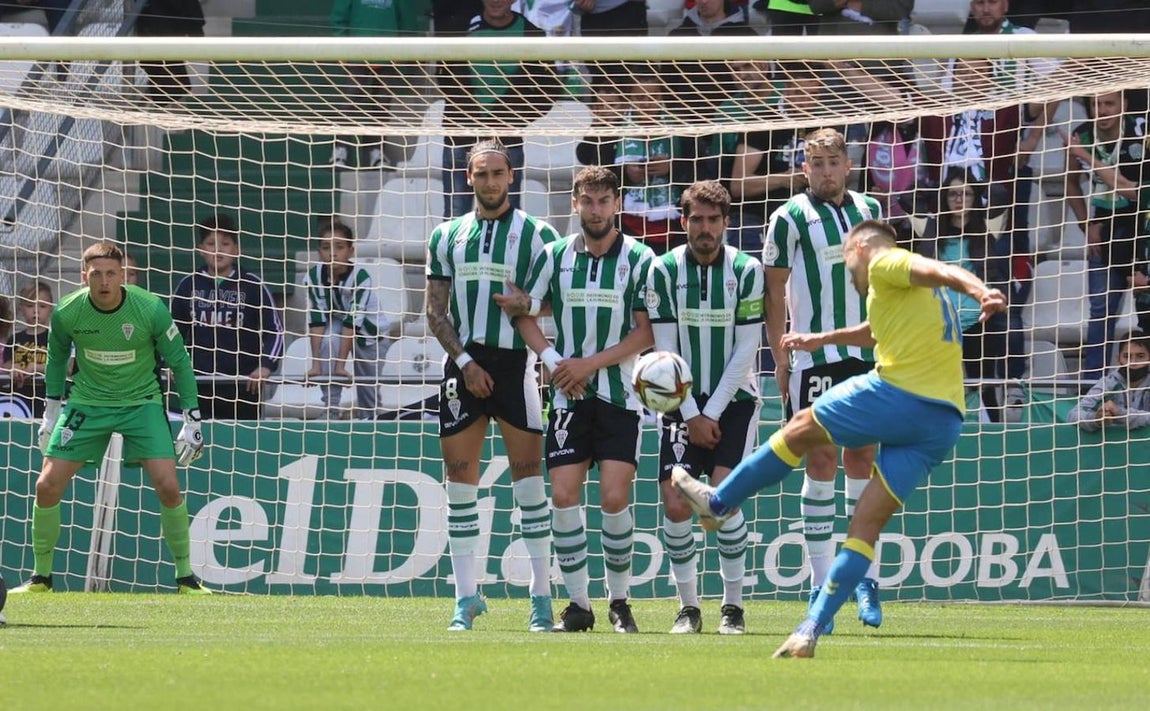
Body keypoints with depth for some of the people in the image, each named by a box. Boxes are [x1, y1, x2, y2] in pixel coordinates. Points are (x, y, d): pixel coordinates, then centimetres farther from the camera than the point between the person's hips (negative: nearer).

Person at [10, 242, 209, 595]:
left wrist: (192, 420, -7)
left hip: (142, 401, -2)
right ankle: (41, 576, 12)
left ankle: (186, 577, 1)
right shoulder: (67, 312, -15)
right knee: (47, 486, -7)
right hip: (86, 402, 2)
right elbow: (57, 356, 7)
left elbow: (179, 361, -6)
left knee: (168, 485, -16)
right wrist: (51, 413, 10)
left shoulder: (151, 309, -19)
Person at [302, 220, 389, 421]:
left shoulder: (360, 278, -33)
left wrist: (341, 365, -34)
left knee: (368, 384, 3)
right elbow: (316, 321, -23)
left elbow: (352, 322, -33)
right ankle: (331, 409, -24)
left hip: (371, 330, -1)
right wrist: (316, 364, -28)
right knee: (329, 341, -30)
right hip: (336, 321, 1)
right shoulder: (314, 277, -25)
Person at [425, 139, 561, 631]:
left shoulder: (537, 235, 3)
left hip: (516, 363, -3)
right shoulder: (448, 236, 12)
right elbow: (436, 309, 9)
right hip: (464, 365, 3)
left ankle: (541, 596, -1)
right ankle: (467, 596, 7)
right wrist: (465, 361, -2)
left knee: (528, 473, -5)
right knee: (459, 478, 2)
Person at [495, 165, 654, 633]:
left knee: (614, 497, -10)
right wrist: (554, 360, -3)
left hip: (621, 394, -2)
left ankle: (619, 602, 3)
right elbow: (524, 313, 12)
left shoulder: (639, 259, -2)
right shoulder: (555, 256, 5)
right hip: (569, 396, 2)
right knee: (564, 495, -6)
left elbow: (647, 332, -4)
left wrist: (590, 363, -11)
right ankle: (577, 604, 3)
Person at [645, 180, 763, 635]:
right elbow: (665, 353, -3)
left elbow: (744, 353, -7)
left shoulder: (747, 271, -7)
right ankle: (688, 607, 5)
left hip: (734, 399, -2)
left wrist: (713, 413, -11)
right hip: (684, 403, 2)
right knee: (675, 507, -9)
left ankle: (733, 606, -5)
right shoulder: (663, 271, -4)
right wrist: (691, 415, -9)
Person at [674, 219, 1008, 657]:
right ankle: (811, 630, -3)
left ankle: (718, 502, 32)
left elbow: (942, 271, -16)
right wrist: (823, 340, 60)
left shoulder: (884, 263, 3)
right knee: (868, 523, 4)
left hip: (896, 393, -8)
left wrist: (982, 293, -34)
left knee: (801, 430, 16)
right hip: (944, 421, 8)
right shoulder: (920, 293, 30)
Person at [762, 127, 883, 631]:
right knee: (821, 461, -6)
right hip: (812, 357, -4)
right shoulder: (791, 218, -2)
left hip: (867, 355, 4)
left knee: (863, 458, 3)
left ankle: (866, 577, 7)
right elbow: (774, 292, -1)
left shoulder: (868, 211, 11)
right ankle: (820, 584, -3)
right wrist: (779, 356, -7)